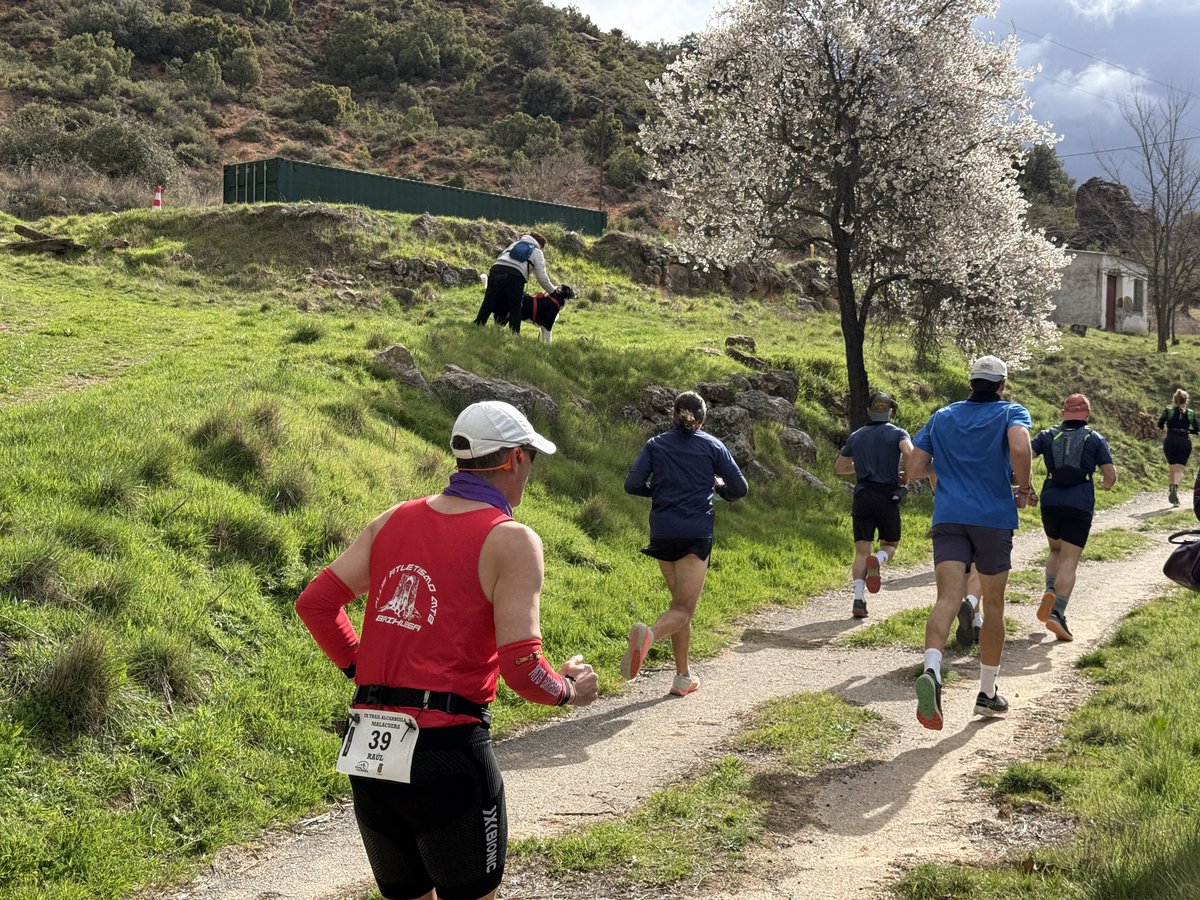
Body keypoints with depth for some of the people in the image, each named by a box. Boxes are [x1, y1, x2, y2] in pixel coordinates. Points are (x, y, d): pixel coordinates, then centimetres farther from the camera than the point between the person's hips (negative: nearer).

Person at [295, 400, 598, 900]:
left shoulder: (394, 520, 10)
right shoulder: (511, 541, -7)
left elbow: (314, 603, 8)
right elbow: (522, 668, -15)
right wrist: (568, 690, 5)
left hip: (367, 749, 6)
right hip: (448, 750, -6)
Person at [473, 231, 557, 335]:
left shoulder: (515, 243, 34)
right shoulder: (537, 252, 22)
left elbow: (499, 259, 25)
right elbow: (542, 277, 14)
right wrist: (553, 291, 27)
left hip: (496, 269, 3)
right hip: (515, 276, -3)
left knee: (488, 304, 4)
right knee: (515, 308, 7)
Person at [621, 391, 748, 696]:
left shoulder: (655, 444, 9)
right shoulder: (712, 446, 5)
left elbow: (632, 484, -1)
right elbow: (740, 488, 3)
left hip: (662, 533, 3)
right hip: (697, 534, -3)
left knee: (680, 602, 18)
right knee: (684, 609, -6)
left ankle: (683, 676, 19)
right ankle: (649, 633, -38)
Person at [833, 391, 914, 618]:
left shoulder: (856, 436, 16)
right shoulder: (897, 433, 4)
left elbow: (839, 468, 22)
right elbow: (909, 452, -17)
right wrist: (907, 477, -4)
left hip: (862, 496, 2)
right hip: (888, 496, -2)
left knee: (861, 551, 3)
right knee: (890, 545, 14)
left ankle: (859, 599, -12)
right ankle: (877, 561, -21)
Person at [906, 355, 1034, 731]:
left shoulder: (942, 416, 13)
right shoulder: (1011, 412, 3)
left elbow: (914, 468, 10)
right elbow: (1020, 449, -19)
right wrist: (1024, 488, -3)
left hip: (948, 517, 2)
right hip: (995, 518, -2)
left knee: (947, 599, -13)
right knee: (993, 605, 13)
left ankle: (932, 671, -41)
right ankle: (987, 693, 22)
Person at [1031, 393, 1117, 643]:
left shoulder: (1048, 435, 8)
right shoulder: (1095, 438, 5)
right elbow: (1111, 475, 2)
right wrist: (1107, 485, 24)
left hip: (1050, 503, 2)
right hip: (1080, 505, -2)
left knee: (1056, 550, 25)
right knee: (1069, 561, -2)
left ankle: (1050, 591, 0)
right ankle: (1057, 613, -15)